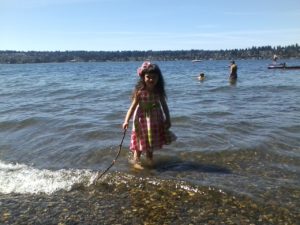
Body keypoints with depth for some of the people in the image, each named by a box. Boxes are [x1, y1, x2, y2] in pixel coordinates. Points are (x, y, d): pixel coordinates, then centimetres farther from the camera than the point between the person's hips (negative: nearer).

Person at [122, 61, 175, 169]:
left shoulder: (159, 91, -10)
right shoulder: (140, 92, -20)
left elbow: (164, 106, -1)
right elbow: (133, 107, -20)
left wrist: (167, 119, 1)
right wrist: (126, 121, -30)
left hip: (155, 119, 4)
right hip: (142, 119, -4)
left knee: (153, 140, 20)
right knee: (141, 140, 3)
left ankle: (150, 156, 44)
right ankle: (136, 160, 16)